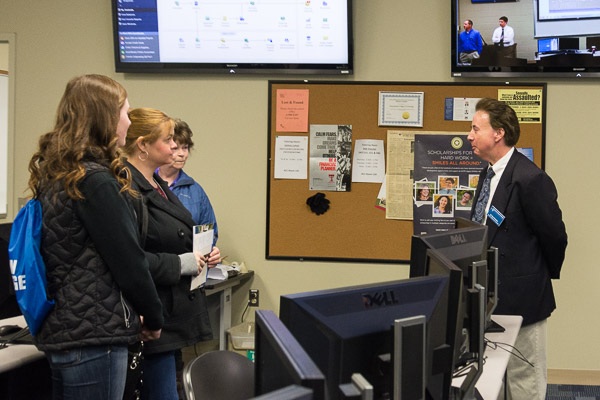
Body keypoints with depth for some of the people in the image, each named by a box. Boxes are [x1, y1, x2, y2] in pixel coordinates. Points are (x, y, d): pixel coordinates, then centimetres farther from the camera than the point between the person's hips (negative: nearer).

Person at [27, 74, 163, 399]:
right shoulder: (96, 182, -17)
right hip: (93, 337, -9)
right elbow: (128, 260, -15)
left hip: (58, 331, 9)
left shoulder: (53, 175, 11)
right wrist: (153, 319, 0)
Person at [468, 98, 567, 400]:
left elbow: (554, 236, -13)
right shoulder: (488, 174, 10)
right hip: (491, 296, 9)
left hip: (520, 297, -9)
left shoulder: (530, 179, -20)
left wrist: (545, 277, 2)